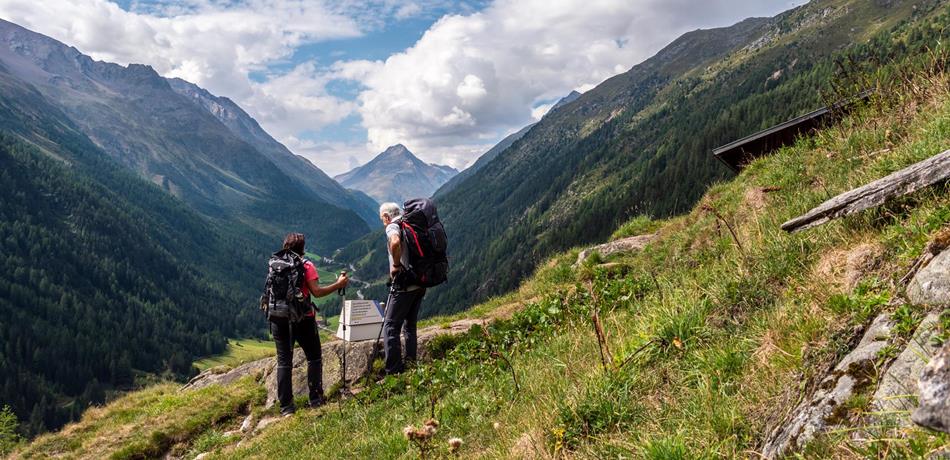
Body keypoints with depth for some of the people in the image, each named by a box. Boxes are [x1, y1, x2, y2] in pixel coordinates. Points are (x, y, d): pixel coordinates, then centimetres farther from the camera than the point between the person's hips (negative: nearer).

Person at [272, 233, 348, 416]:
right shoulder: (306, 265, -7)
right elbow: (317, 292, -14)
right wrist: (338, 284, -6)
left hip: (279, 318, 4)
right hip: (302, 318, -3)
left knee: (283, 362, 6)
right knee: (314, 358, 12)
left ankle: (286, 406, 4)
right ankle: (316, 399, 12)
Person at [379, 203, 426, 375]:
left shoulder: (393, 226, -7)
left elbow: (395, 242, -31)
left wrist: (396, 265, -17)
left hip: (404, 285, -8)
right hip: (420, 284, 8)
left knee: (391, 326, -3)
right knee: (410, 325, 17)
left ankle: (394, 371, -5)